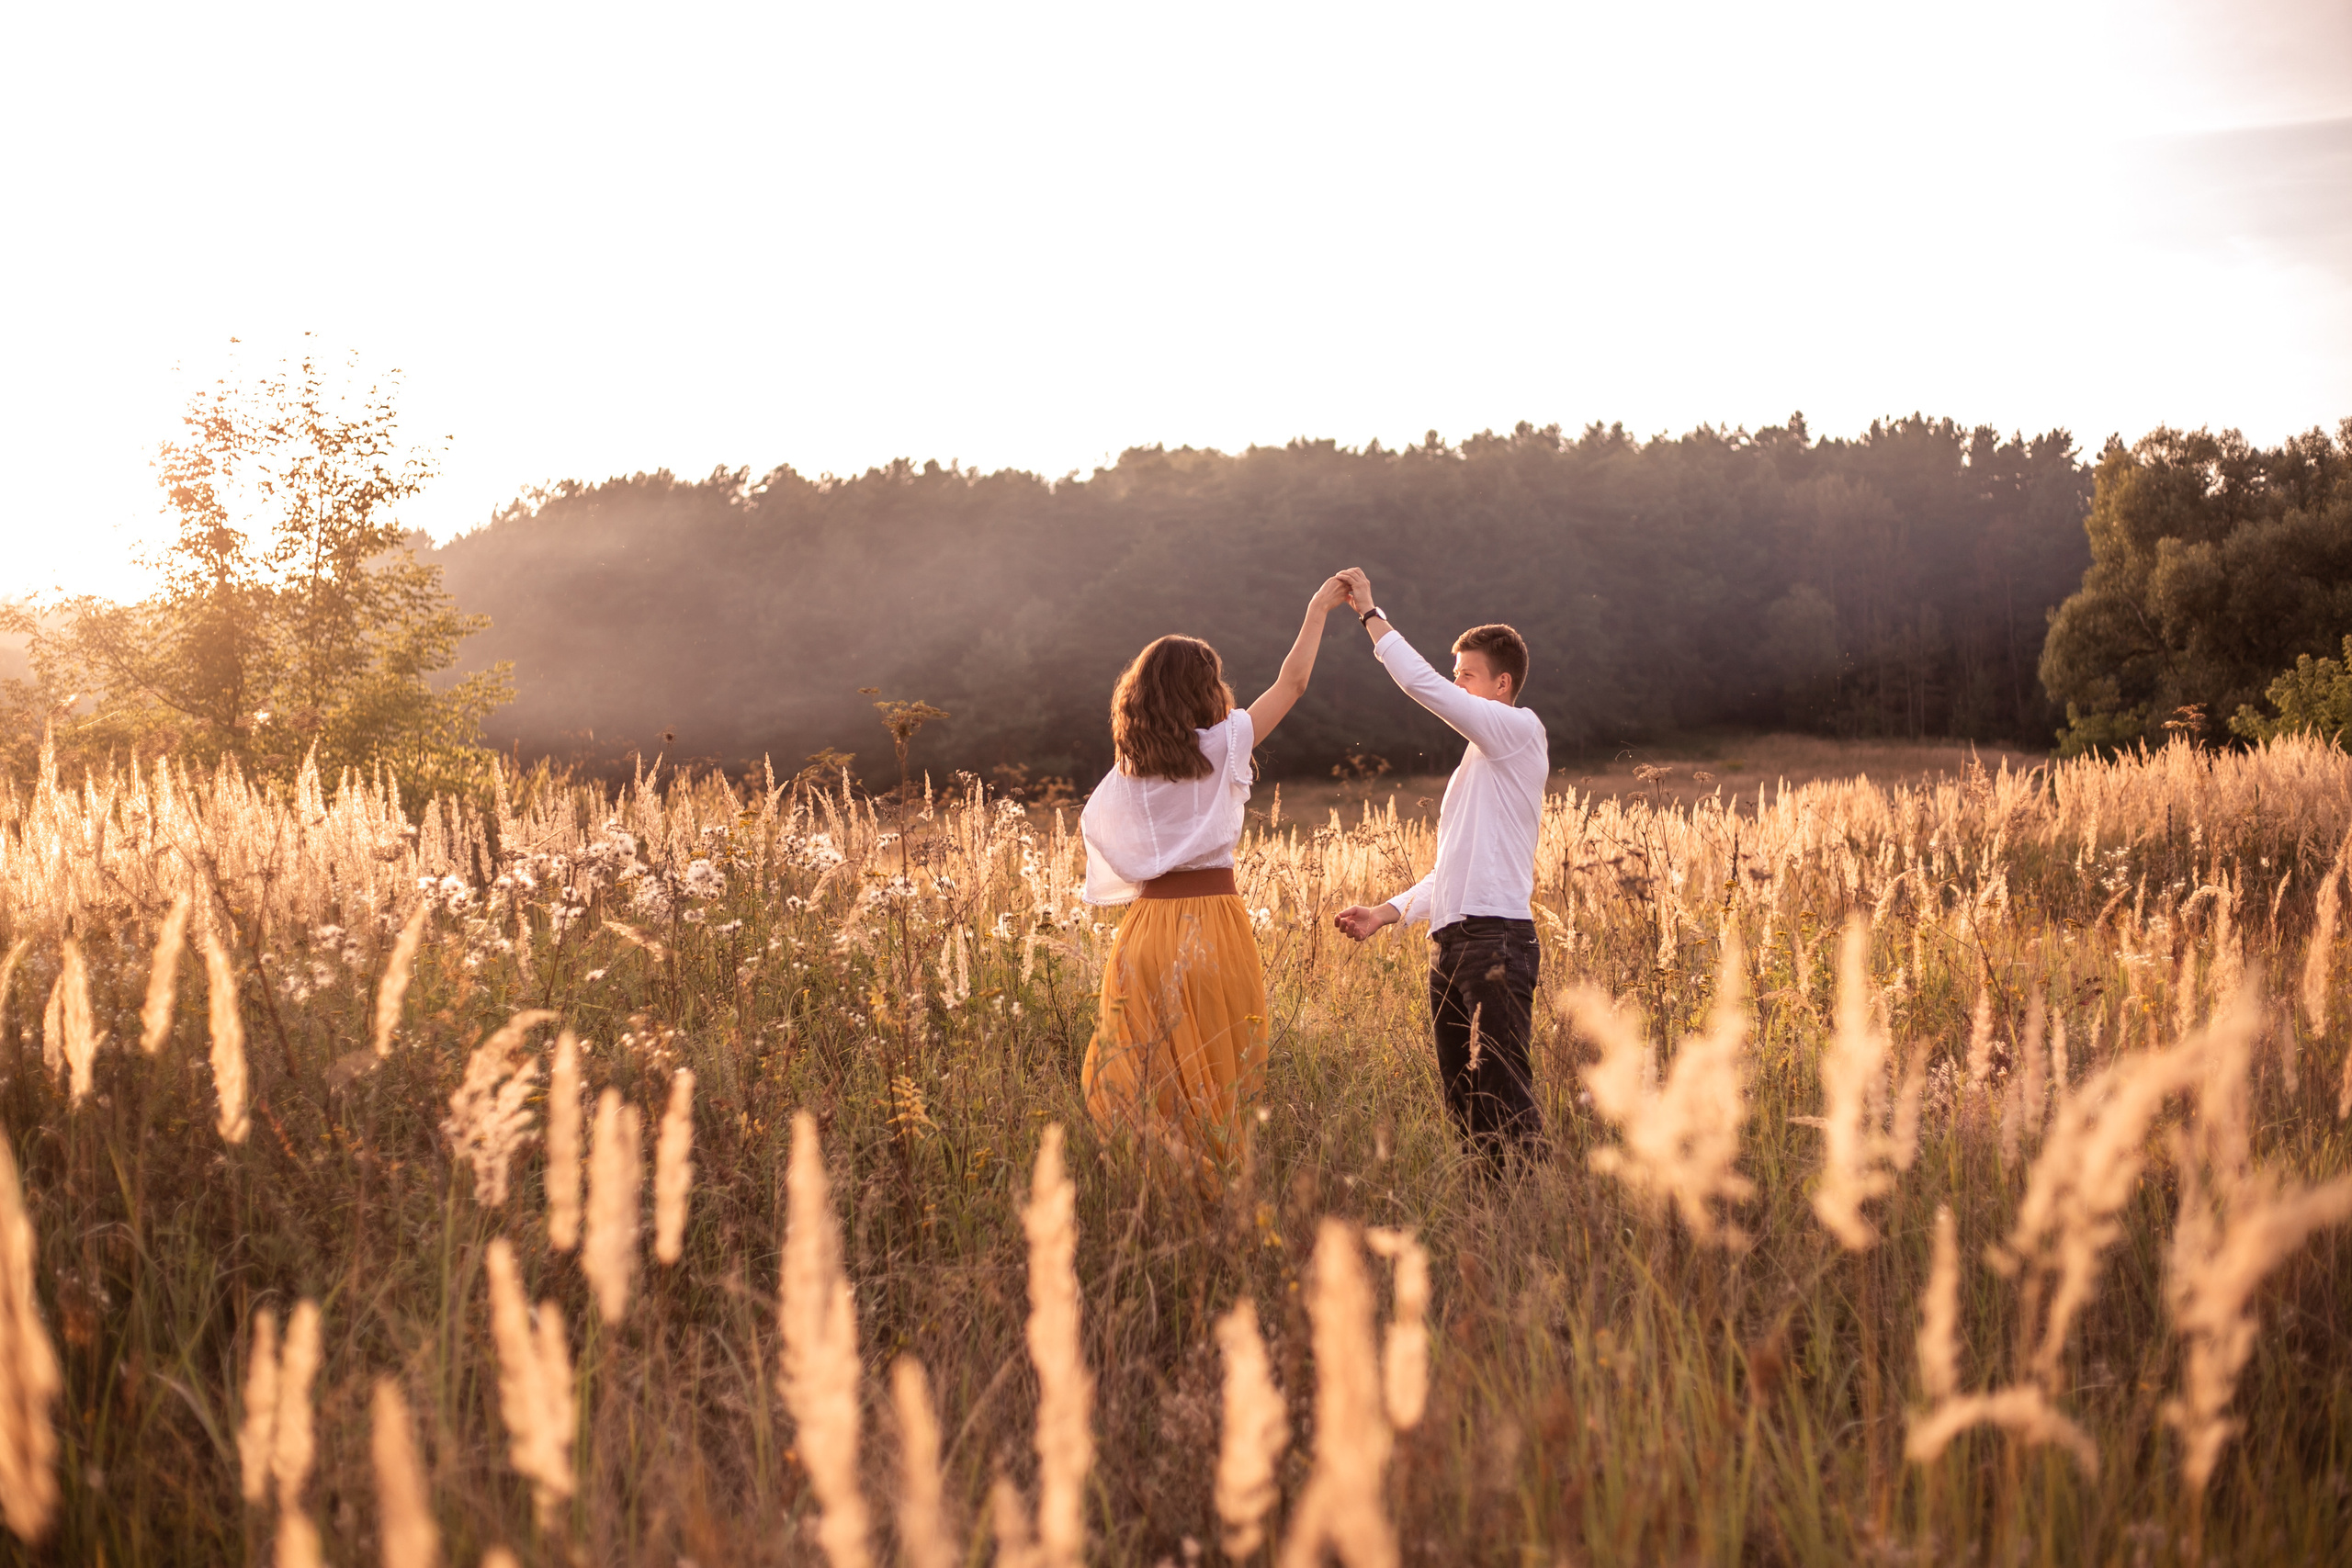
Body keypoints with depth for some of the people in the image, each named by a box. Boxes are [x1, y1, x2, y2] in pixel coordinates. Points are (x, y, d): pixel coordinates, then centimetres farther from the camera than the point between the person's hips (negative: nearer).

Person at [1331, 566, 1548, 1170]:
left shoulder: (1520, 731, -2)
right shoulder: (1478, 760, 25)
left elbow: (1421, 683, -11)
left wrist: (1370, 612, -3)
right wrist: (1389, 911, 15)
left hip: (1496, 939, -9)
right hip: (1451, 942, 9)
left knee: (1505, 1095, -13)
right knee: (1461, 1097, 8)